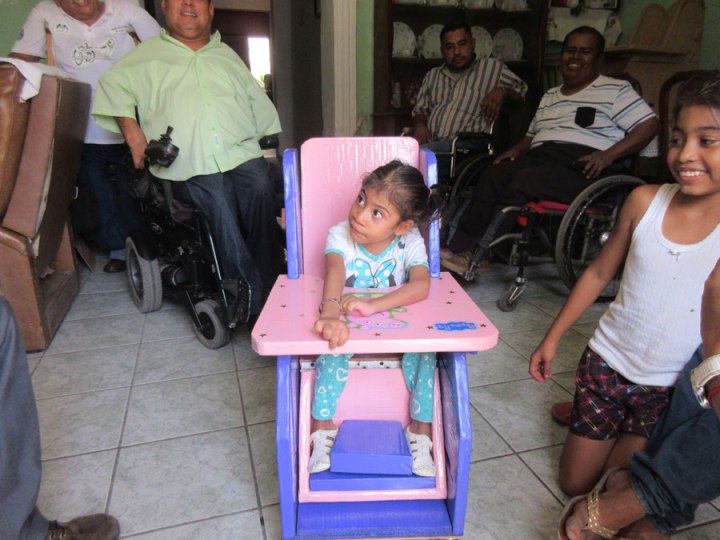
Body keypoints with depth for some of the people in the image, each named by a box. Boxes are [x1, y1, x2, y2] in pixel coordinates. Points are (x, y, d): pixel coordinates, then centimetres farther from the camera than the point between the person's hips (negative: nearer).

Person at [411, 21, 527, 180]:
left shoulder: (493, 68, 18)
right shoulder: (432, 75, 30)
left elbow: (523, 91, 20)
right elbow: (419, 110, 28)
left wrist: (502, 92, -2)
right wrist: (419, 125, 4)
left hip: (469, 144, -3)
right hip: (433, 144, 4)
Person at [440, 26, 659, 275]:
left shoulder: (616, 90, 12)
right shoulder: (549, 96, 30)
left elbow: (649, 124, 3)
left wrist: (608, 155, -13)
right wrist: (516, 150, 8)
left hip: (580, 167, -5)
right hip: (539, 158, 5)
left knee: (523, 181, -33)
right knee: (492, 175, -25)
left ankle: (478, 254, -31)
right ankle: (459, 247, -31)